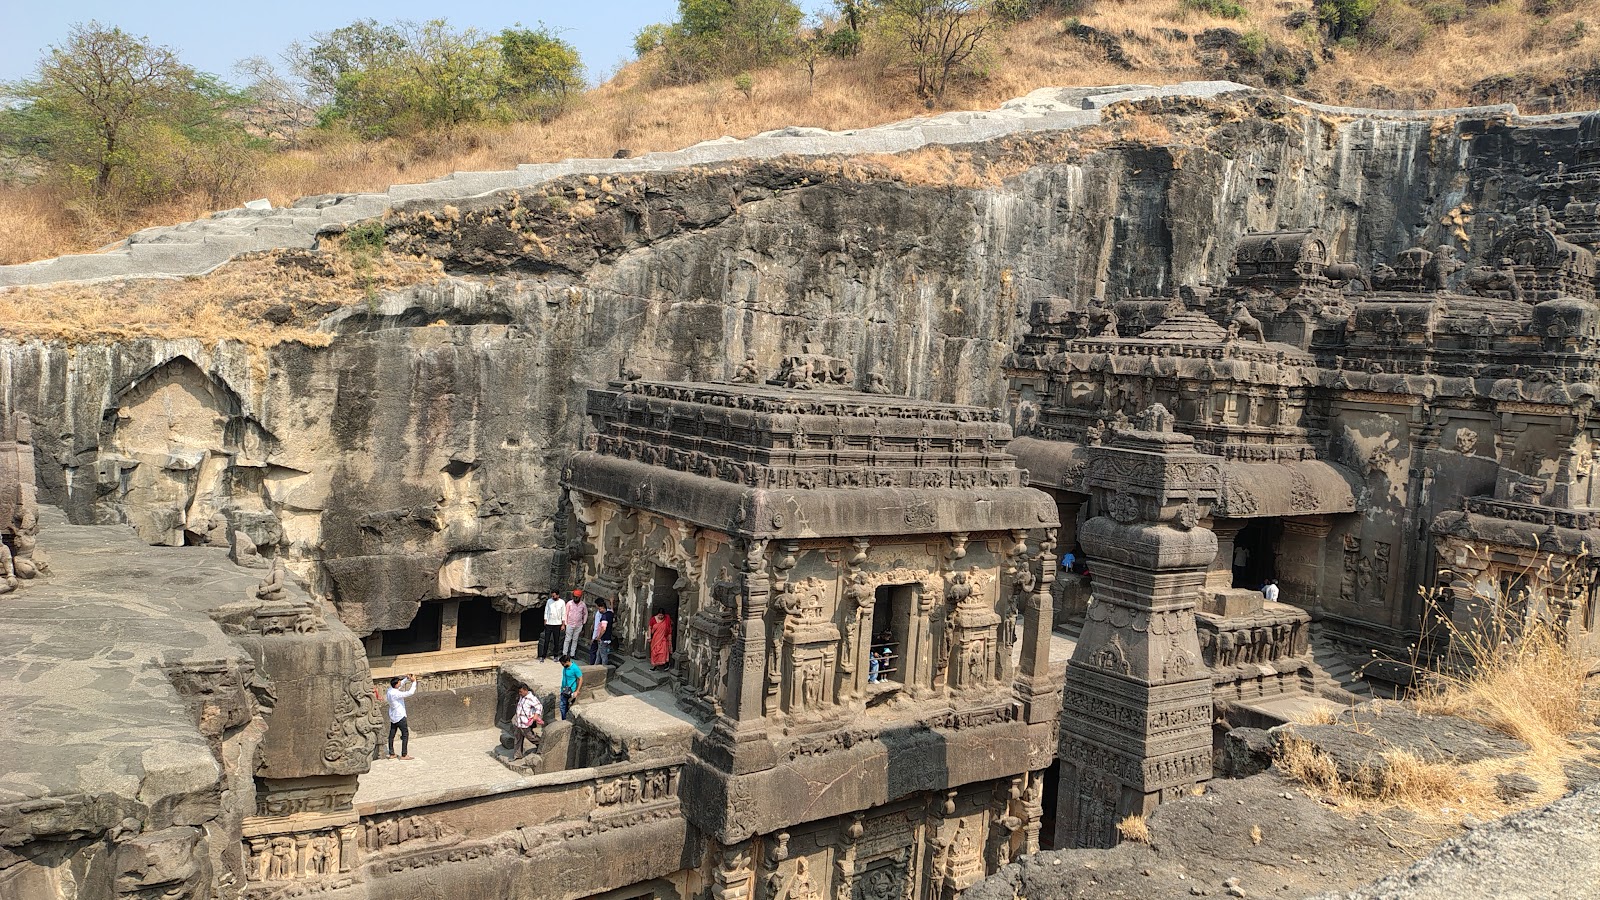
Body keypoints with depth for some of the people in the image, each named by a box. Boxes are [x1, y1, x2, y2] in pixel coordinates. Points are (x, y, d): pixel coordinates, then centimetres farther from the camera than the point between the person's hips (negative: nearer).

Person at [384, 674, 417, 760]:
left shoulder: (389, 690, -2)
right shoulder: (396, 694, -27)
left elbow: (401, 684, 14)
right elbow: (410, 692, -29)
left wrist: (407, 679, 1)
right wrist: (414, 681, -21)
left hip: (393, 717, 9)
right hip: (400, 717, -9)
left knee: (391, 735, 14)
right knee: (405, 734, 2)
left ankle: (391, 754, 22)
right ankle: (404, 755, 3)